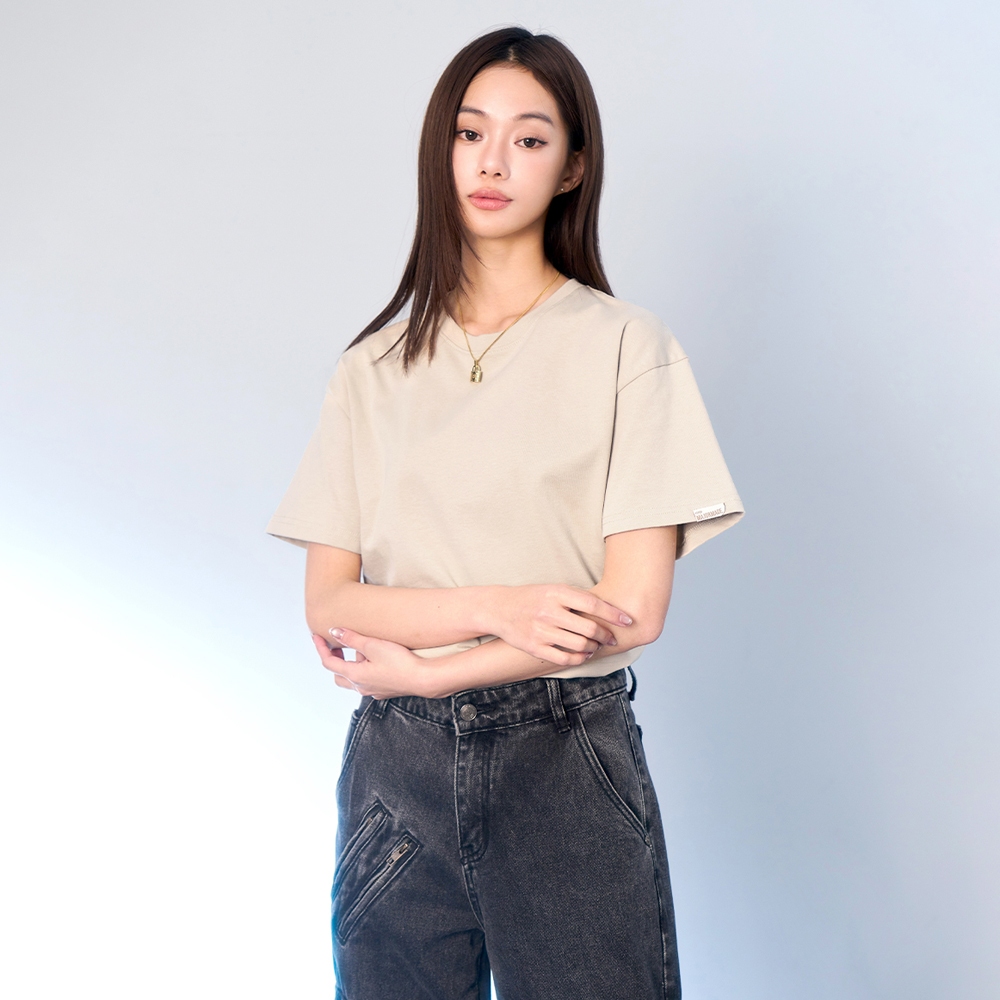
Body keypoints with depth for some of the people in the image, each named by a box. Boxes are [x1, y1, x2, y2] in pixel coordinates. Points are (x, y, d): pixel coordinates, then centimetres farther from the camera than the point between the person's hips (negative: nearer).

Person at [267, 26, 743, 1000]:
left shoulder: (625, 345, -2)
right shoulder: (375, 365, 7)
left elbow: (634, 608, -9)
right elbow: (327, 604, 1)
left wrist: (417, 669, -7)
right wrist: (494, 608, -15)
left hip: (568, 758, -2)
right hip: (398, 766, 3)